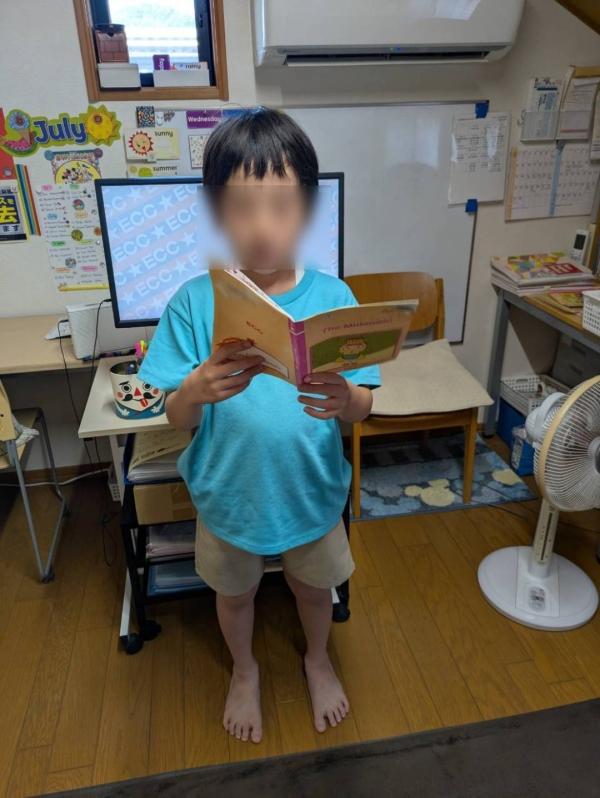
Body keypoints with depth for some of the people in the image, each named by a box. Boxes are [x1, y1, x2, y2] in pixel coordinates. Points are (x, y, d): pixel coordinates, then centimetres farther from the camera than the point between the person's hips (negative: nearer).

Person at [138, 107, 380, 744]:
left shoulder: (332, 297, -15)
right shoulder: (195, 303, -16)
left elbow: (363, 407, -12)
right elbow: (176, 421, -13)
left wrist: (343, 399, -36)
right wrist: (197, 390, -36)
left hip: (311, 491, 1)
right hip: (229, 493, 0)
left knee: (315, 587, 26)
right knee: (234, 592, 25)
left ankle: (317, 659, 60)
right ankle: (244, 670, 58)